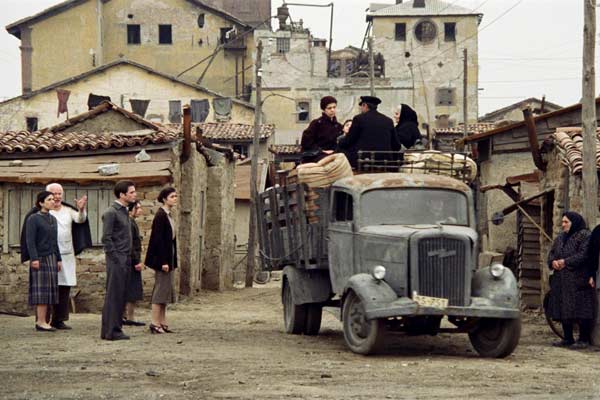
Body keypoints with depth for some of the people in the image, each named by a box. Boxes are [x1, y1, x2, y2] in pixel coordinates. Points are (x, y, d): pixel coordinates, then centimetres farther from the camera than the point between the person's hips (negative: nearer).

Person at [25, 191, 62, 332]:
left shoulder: (52, 219, 14)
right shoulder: (33, 219, -8)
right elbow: (30, 240, -13)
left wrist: (59, 259, 14)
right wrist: (34, 259, -21)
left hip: (51, 258, 7)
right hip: (40, 259, -7)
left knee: (49, 291, 4)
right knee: (41, 290, -9)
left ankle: (42, 321, 7)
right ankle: (41, 322, -9)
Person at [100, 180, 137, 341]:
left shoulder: (124, 212, 17)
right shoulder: (111, 213, -11)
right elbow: (106, 238, -16)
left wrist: (128, 259, 15)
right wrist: (116, 259, -18)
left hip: (125, 260, 9)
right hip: (116, 261, -9)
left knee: (120, 296, 10)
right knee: (114, 295, -7)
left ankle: (114, 329, 14)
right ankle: (111, 331, -6)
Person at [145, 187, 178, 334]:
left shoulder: (168, 215, 13)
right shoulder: (161, 216, -16)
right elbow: (158, 239, -20)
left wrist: (172, 261, 15)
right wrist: (163, 261, -22)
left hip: (169, 257, 10)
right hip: (162, 257, -10)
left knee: (166, 289, 11)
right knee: (161, 288, -6)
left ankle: (162, 322, 16)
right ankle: (155, 323, -2)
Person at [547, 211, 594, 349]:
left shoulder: (584, 236, -6)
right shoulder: (560, 238, 19)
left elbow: (584, 255, -16)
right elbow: (552, 253, 17)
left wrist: (566, 262, -19)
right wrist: (553, 262, -6)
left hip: (578, 280, -8)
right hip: (561, 280, 8)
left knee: (580, 310, -8)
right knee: (563, 310, 9)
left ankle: (584, 340, -3)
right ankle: (568, 339, 17)